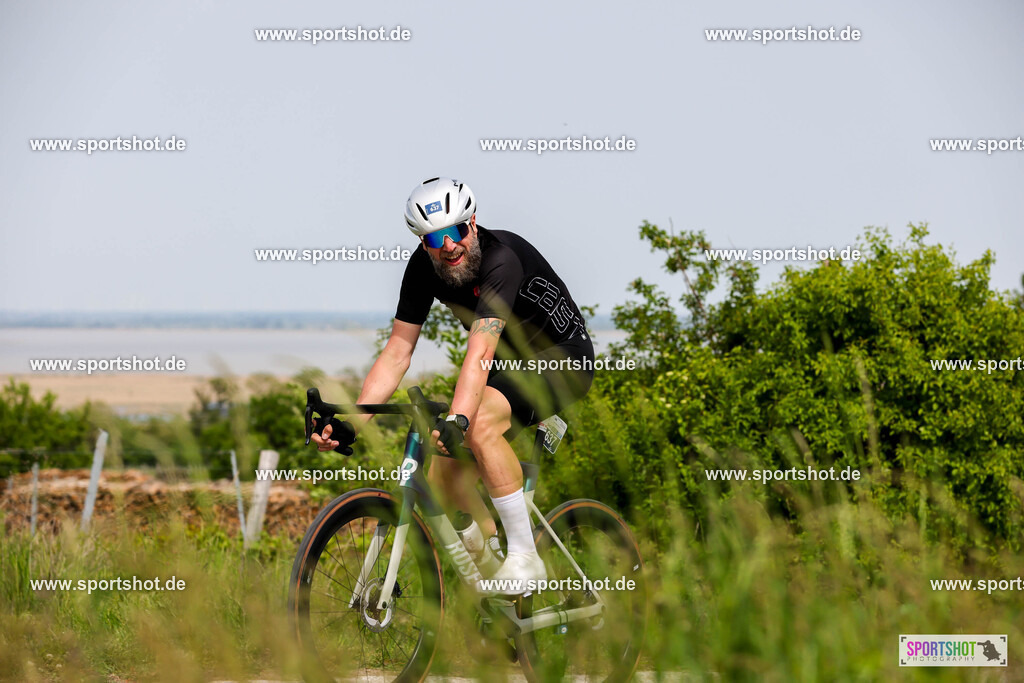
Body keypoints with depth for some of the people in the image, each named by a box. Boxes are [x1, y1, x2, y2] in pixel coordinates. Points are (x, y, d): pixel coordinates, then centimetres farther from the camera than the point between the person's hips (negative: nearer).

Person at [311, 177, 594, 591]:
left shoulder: (501, 259, -32)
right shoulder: (423, 268, -11)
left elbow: (480, 353, -44)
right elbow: (397, 352, -10)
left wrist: (457, 420, -58)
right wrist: (350, 423, -21)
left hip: (561, 359, -8)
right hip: (509, 365, 8)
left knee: (481, 423, -34)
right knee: (445, 477, -4)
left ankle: (525, 556, -25)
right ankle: (495, 578, 14)